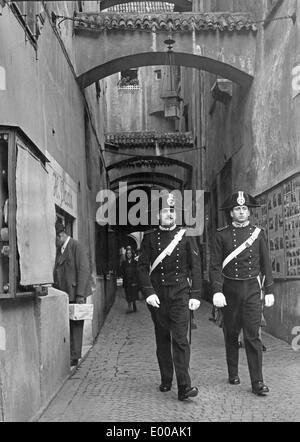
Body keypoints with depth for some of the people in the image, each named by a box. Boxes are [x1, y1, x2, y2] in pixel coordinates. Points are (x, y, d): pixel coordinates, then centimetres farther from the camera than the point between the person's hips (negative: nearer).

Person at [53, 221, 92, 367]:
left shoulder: (76, 246, -9)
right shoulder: (59, 249, 14)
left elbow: (84, 270, -14)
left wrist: (80, 294, -17)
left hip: (75, 294, -7)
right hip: (63, 294, 7)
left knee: (75, 326, 0)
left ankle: (74, 357, 7)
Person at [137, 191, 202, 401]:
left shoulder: (186, 236, 3)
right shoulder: (150, 237, 4)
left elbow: (196, 266, 3)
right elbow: (142, 266, 1)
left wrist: (195, 295, -3)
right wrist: (148, 292, -10)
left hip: (180, 293, -1)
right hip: (157, 295, 2)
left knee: (180, 338, -9)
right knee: (162, 339, 10)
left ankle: (184, 387, -11)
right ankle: (166, 381, 23)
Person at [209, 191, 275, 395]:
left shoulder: (258, 233, 5)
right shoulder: (222, 235, 1)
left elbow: (266, 264, 8)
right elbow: (215, 266, -2)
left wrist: (269, 291, 5)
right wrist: (217, 291, -12)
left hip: (252, 289, 0)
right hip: (230, 290, 0)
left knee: (253, 336, -5)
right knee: (231, 335, 11)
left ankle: (257, 382, -1)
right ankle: (233, 374, 27)